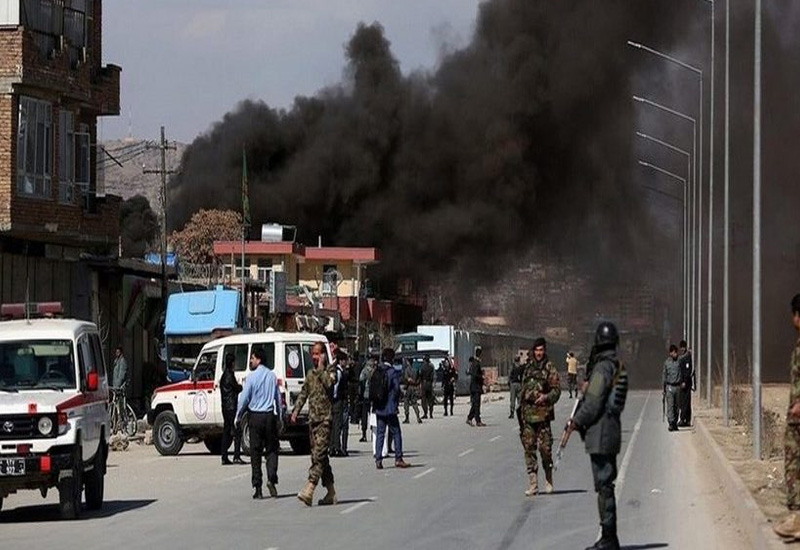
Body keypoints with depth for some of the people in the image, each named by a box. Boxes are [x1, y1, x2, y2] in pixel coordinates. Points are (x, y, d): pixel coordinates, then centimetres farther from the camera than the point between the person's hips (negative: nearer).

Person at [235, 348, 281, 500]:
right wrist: (280, 416, 20)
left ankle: (257, 487, 3)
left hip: (255, 417, -3)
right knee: (272, 449, 9)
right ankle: (271, 478, -12)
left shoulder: (251, 377, -8)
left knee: (255, 452, 3)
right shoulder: (272, 376, 5)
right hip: (270, 416, 3)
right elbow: (278, 398, 11)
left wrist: (238, 417, 5)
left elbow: (244, 399, -6)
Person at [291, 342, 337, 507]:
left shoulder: (330, 371, -2)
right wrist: (296, 410, 12)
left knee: (318, 454, -16)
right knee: (320, 456, 8)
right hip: (313, 419, 7)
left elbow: (329, 383, -23)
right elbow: (303, 394, 22)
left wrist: (321, 368, -14)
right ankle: (331, 493, 14)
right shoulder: (310, 375, 17)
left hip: (325, 418, -7)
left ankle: (309, 490, -26)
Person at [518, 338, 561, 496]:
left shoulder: (550, 369, 0)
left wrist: (546, 397, -21)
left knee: (545, 447, -3)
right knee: (528, 448, 0)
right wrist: (520, 408, 17)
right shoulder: (528, 368, 15)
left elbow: (557, 390, -3)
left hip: (543, 413, -5)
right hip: (527, 413, 5)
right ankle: (533, 484, 2)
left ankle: (548, 480, 15)